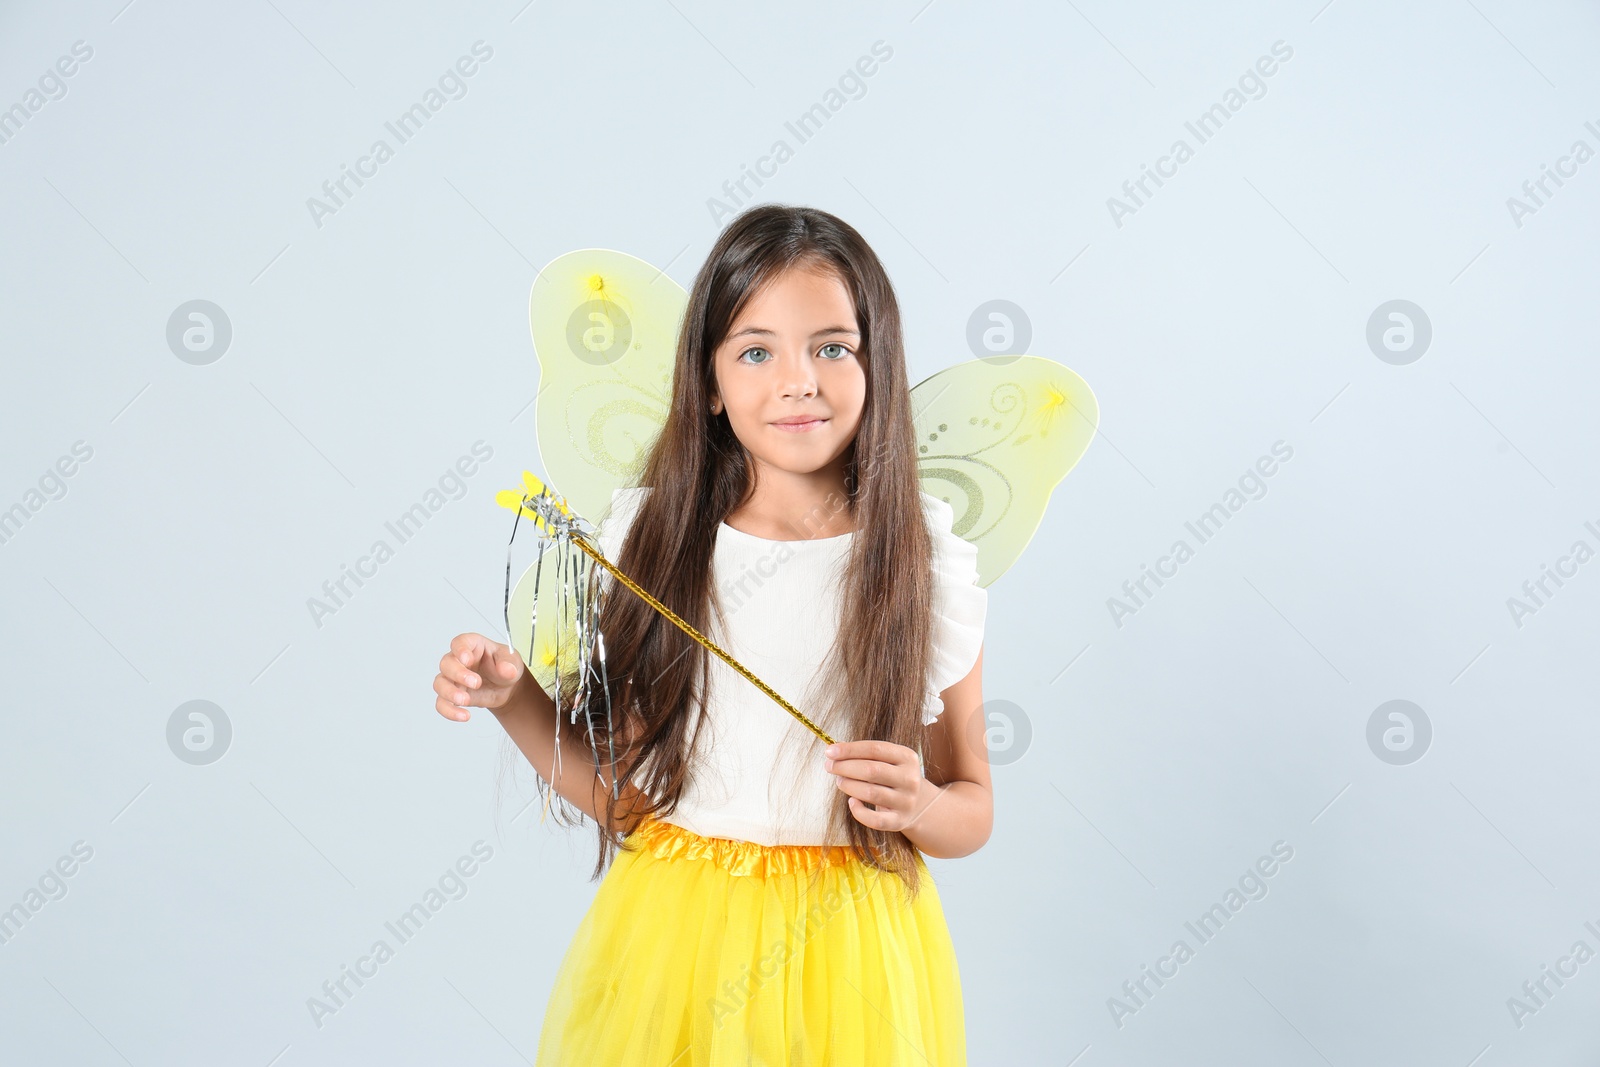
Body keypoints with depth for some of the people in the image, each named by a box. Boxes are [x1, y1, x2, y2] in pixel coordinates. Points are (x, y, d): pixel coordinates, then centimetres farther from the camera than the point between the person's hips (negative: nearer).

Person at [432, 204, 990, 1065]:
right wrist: (514, 698, -12)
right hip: (669, 944, 1)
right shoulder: (646, 538, -6)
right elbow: (614, 788, 2)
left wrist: (917, 806, -20)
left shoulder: (927, 564, -9)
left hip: (846, 962, 0)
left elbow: (971, 812, 1)